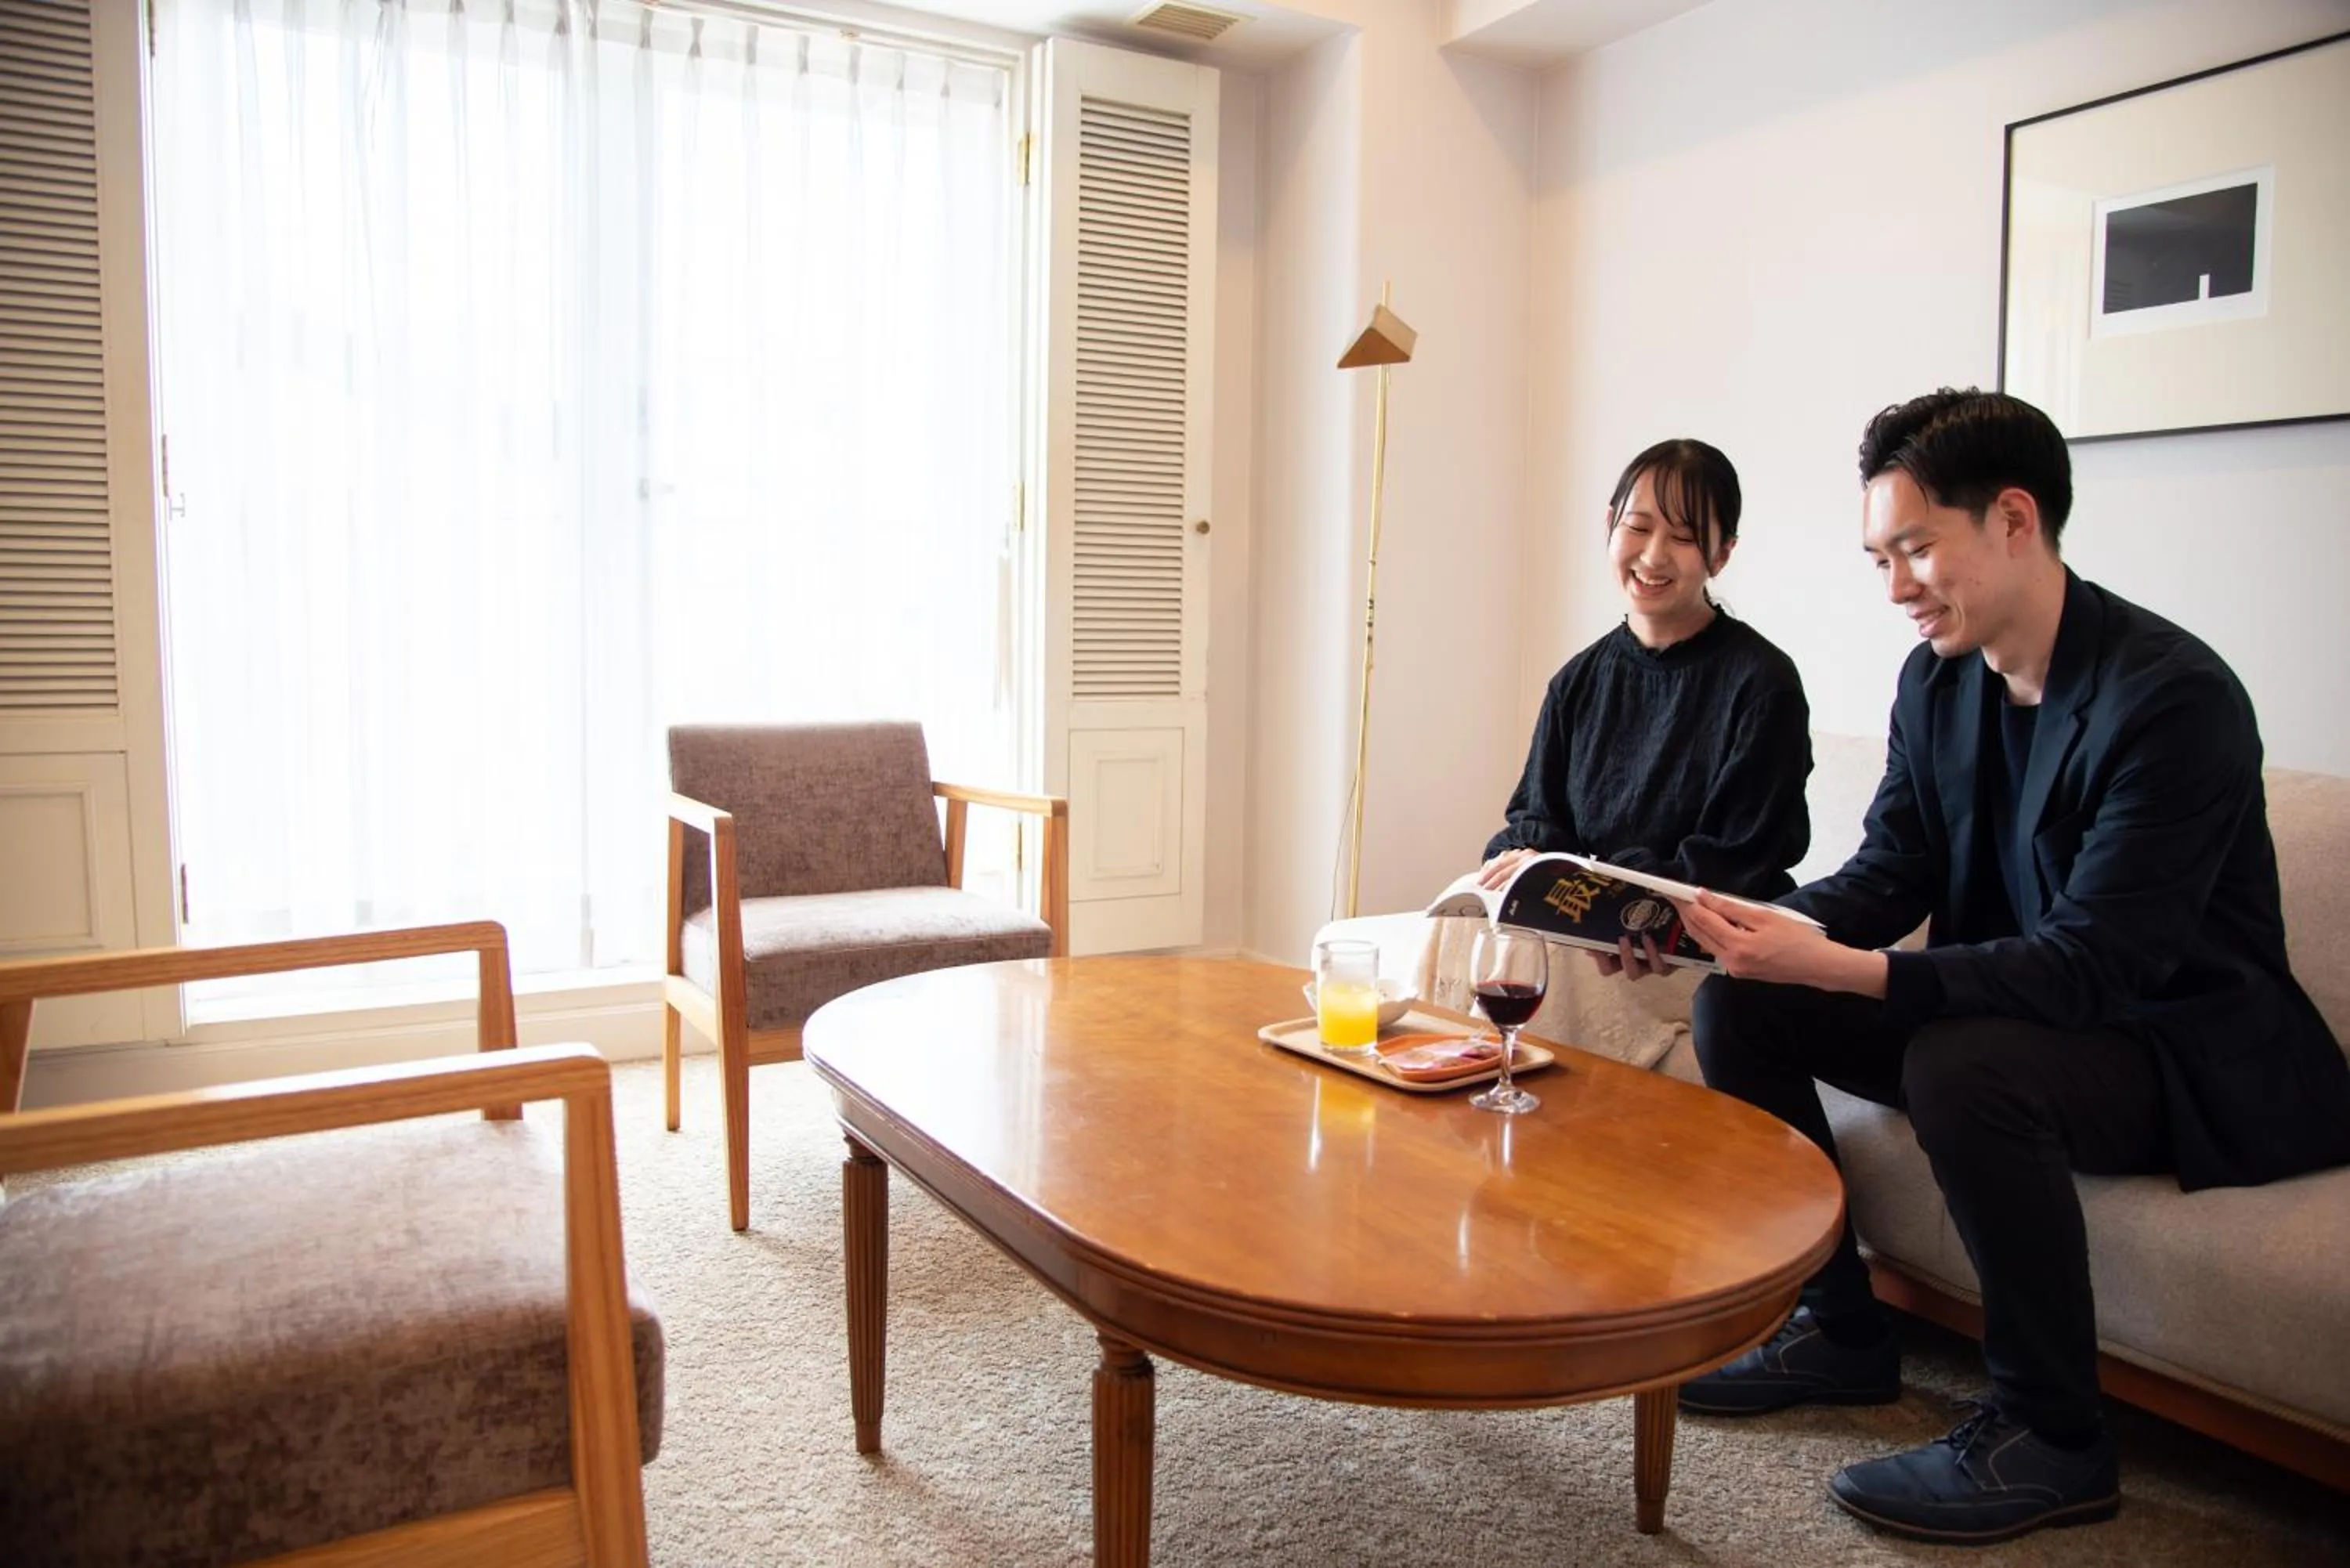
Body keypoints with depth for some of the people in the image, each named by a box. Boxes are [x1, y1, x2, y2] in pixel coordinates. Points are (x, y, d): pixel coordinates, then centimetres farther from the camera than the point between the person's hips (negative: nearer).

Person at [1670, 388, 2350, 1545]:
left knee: (1961, 1065, -37)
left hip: (2183, 1048, -7)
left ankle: (2051, 1434, -14)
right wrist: (1754, 927, -20)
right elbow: (1889, 874, 0)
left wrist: (1839, 969, -39)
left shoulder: (2174, 698, -23)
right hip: (2009, 1005, 8)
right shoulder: (1937, 678, 0)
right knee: (1736, 1006, -7)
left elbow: (2090, 964, -29)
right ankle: (1842, 1331, 7)